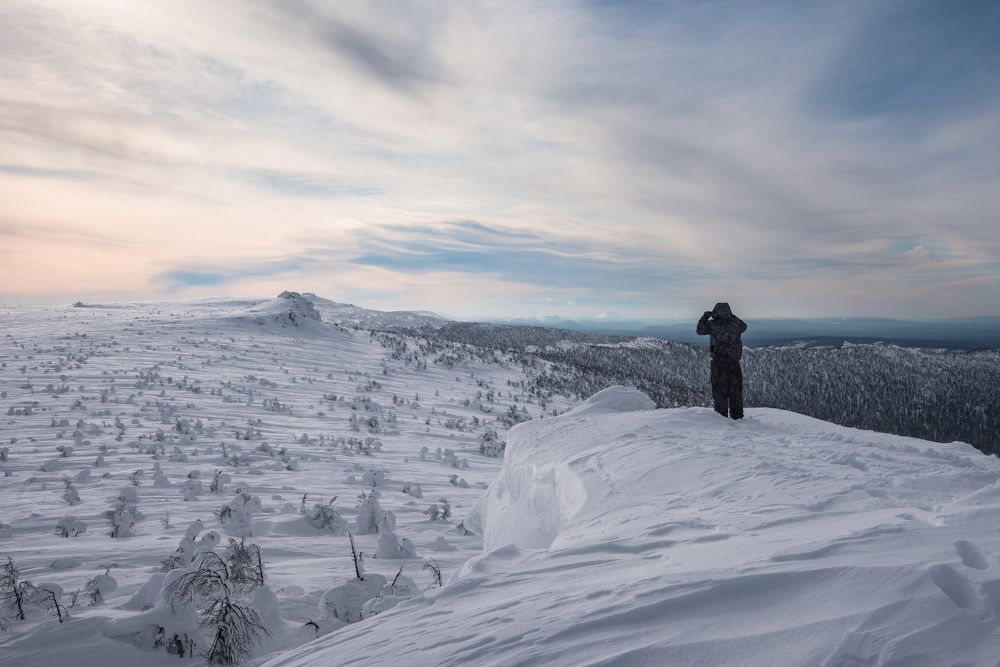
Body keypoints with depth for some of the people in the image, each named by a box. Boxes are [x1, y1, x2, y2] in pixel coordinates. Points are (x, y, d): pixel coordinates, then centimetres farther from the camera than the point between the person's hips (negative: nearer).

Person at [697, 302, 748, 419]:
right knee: (735, 390, 11)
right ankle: (737, 415, 16)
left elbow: (700, 330, 7)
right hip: (734, 362, 3)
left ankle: (722, 415, 6)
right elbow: (744, 326, 22)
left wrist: (705, 317, 15)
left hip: (718, 362, -2)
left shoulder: (713, 324, -10)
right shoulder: (735, 324, -1)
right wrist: (732, 317, 22)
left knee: (719, 389, 6)